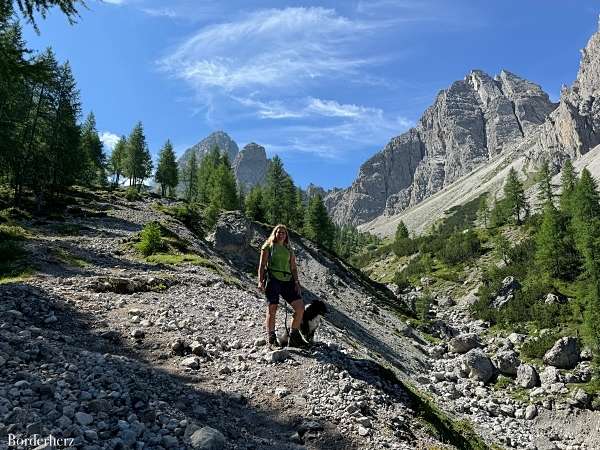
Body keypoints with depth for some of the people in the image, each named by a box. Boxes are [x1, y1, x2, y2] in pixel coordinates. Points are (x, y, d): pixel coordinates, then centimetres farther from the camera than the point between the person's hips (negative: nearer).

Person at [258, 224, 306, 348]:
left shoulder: (289, 250, 21)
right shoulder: (268, 247, 9)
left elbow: (293, 268, 17)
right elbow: (262, 265, 3)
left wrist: (296, 282, 3)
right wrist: (260, 281, -9)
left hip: (287, 281, 4)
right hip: (273, 280, -4)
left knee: (300, 307, -6)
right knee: (272, 310, -6)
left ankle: (294, 337, 6)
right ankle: (271, 339, 6)